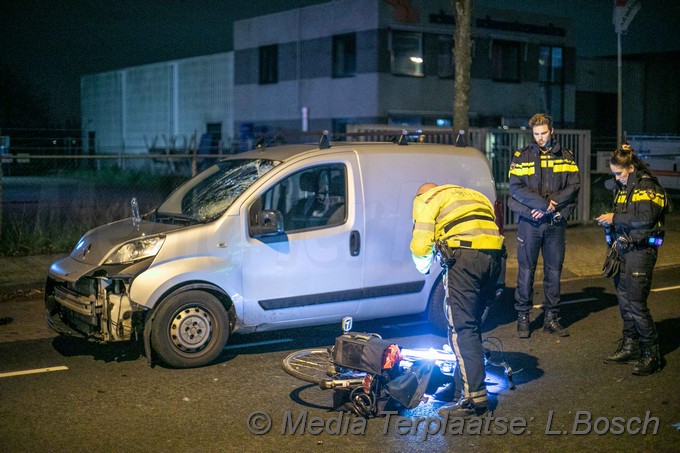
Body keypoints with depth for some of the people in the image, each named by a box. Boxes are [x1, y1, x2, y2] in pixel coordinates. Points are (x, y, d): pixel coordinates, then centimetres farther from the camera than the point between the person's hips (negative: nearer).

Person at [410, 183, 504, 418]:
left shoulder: (426, 200, 13)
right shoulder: (474, 195, 34)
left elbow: (421, 243, 3)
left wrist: (424, 268, 23)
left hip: (466, 257, -7)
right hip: (493, 257, 7)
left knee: (461, 329, -6)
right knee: (472, 324, 18)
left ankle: (475, 397, -10)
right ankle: (461, 383, 27)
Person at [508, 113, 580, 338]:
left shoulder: (566, 157, 8)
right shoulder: (522, 157, 2)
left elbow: (574, 187, -1)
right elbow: (516, 189, -8)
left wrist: (550, 206, -14)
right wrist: (543, 203, -18)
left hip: (556, 222, 2)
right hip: (529, 222, -2)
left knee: (554, 271, 7)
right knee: (526, 271, 1)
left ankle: (551, 318, 17)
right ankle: (523, 318, 11)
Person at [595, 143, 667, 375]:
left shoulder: (648, 187, -10)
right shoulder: (622, 186, 14)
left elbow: (645, 217, -23)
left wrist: (615, 218, -16)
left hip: (641, 251, -8)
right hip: (623, 249, 8)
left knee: (636, 302, -10)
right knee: (623, 299, 11)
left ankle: (652, 353, -1)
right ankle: (630, 346, 22)